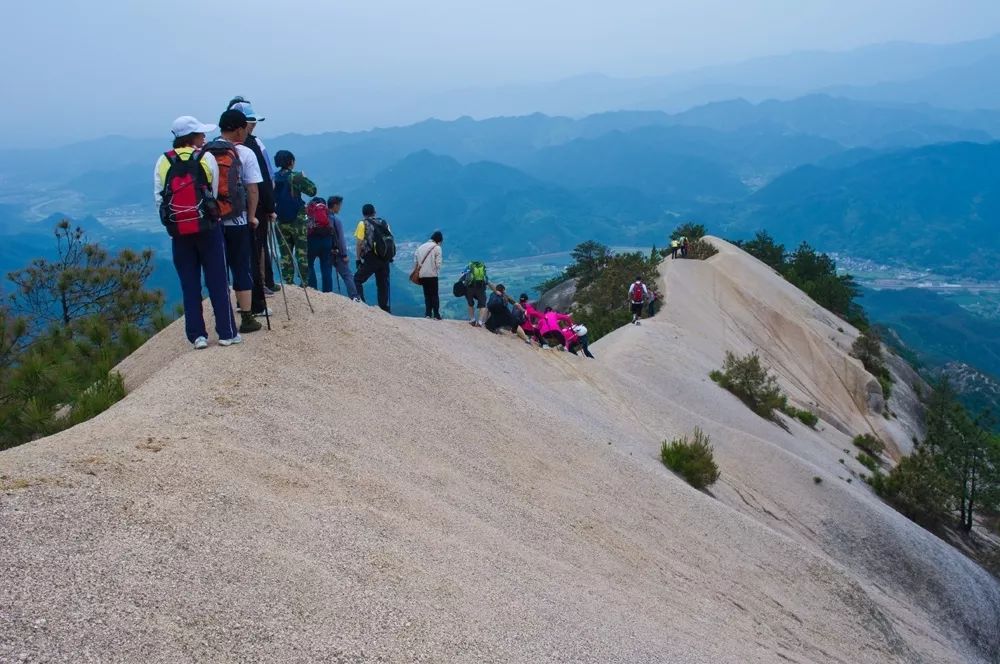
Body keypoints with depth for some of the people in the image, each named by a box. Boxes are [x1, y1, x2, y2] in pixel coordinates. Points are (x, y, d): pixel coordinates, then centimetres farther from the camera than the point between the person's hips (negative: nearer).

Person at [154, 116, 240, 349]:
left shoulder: (163, 162, 2)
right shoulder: (207, 158, -3)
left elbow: (159, 198, -3)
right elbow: (215, 192, -6)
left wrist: (174, 218, 8)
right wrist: (209, 212, 9)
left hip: (179, 232, 2)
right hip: (208, 228, -2)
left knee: (190, 286, 8)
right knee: (217, 282, 5)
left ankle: (197, 335, 9)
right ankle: (227, 333, 7)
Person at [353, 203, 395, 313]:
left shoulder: (363, 224, 1)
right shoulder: (384, 223, 13)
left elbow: (359, 243, -6)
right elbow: (391, 240, 9)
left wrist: (358, 259, 0)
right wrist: (388, 257, 15)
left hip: (371, 258, -4)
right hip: (385, 258, 5)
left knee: (357, 279, 6)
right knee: (383, 284, 11)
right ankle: (385, 309, 9)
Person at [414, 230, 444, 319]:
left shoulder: (421, 247, 10)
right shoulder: (437, 248, -5)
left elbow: (415, 261, 6)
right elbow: (438, 263, -10)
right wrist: (437, 272, 6)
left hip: (422, 275, 4)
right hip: (432, 275, -4)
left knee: (427, 295, 13)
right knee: (435, 295, 4)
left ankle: (428, 314, 5)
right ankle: (436, 315, 0)